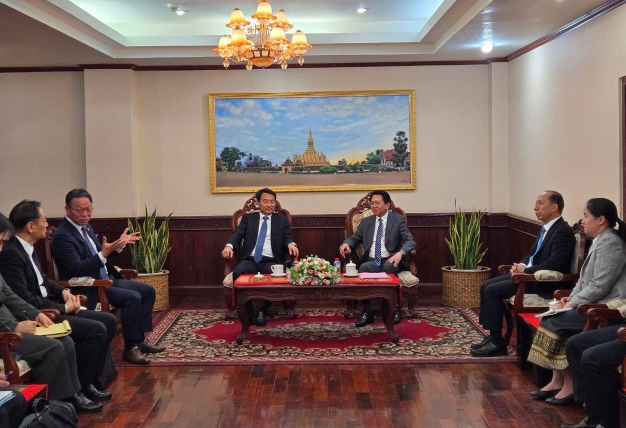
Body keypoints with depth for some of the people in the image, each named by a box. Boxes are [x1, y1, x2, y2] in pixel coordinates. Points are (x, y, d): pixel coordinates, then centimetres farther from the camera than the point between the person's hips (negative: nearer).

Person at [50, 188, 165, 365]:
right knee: (133, 297, -25)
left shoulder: (86, 227, 10)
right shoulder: (62, 236, -18)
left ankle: (140, 339, 11)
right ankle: (130, 349, -14)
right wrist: (103, 254, -34)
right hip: (88, 289, -10)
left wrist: (118, 245, 5)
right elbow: (77, 269, -26)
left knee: (148, 291, 7)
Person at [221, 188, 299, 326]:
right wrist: (229, 245, -16)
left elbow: (287, 237, 9)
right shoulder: (248, 218, 19)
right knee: (238, 273, -33)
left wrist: (291, 244, -17)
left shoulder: (282, 220, 19)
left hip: (271, 261, 0)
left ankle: (263, 310, -16)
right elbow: (238, 233, 6)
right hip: (250, 260, 0)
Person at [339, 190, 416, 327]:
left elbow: (410, 241, -5)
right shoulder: (366, 222, 17)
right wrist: (346, 244, -8)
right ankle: (367, 313, -30)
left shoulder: (398, 220, 5)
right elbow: (354, 238, 18)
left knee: (388, 267, -38)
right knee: (363, 268, -33)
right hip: (371, 261, 2)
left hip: (390, 260, -2)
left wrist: (400, 253, -27)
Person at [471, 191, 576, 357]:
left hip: (544, 282, -10)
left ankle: (497, 342, -10)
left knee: (492, 290, -18)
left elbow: (554, 264, -25)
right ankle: (492, 335, 3)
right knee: (486, 286, 1)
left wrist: (526, 270, -19)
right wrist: (520, 265, 1)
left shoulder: (563, 232, -16)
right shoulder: (546, 229, 15)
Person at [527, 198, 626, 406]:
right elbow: (585, 279, 21)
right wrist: (572, 297, 6)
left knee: (553, 322, -16)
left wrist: (573, 303, -14)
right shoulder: (599, 241, 16)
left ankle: (569, 384, -6)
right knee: (550, 319, -3)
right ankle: (557, 381, -1)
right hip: (592, 304, 10)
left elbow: (599, 286, -22)